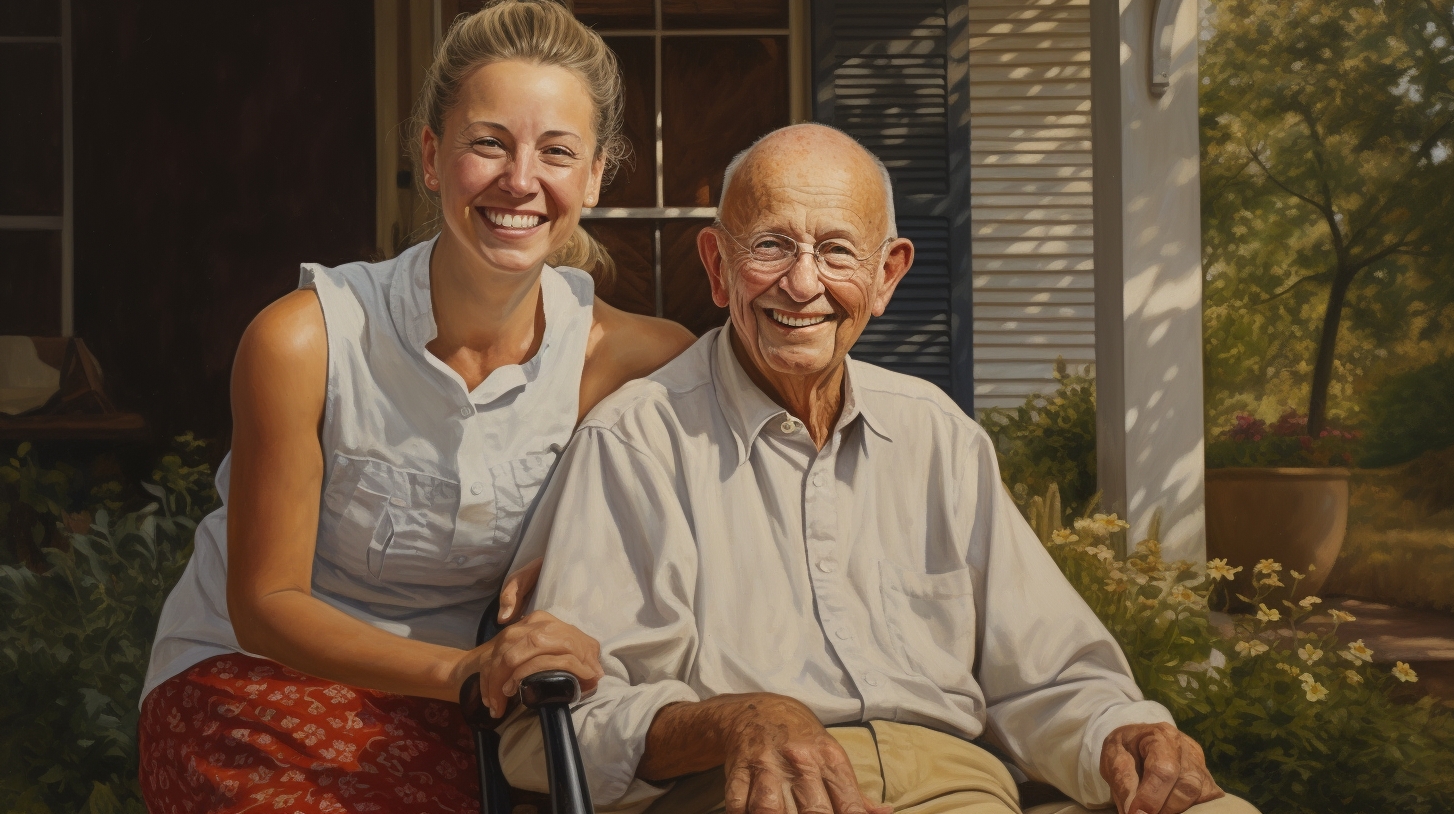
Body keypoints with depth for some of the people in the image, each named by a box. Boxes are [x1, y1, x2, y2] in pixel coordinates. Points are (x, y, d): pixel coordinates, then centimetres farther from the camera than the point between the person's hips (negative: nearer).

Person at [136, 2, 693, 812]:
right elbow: (265, 604, -13)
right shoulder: (302, 341, -18)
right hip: (256, 679, -2)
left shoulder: (619, 357, -12)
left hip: (447, 710, 2)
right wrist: (462, 670, -29)